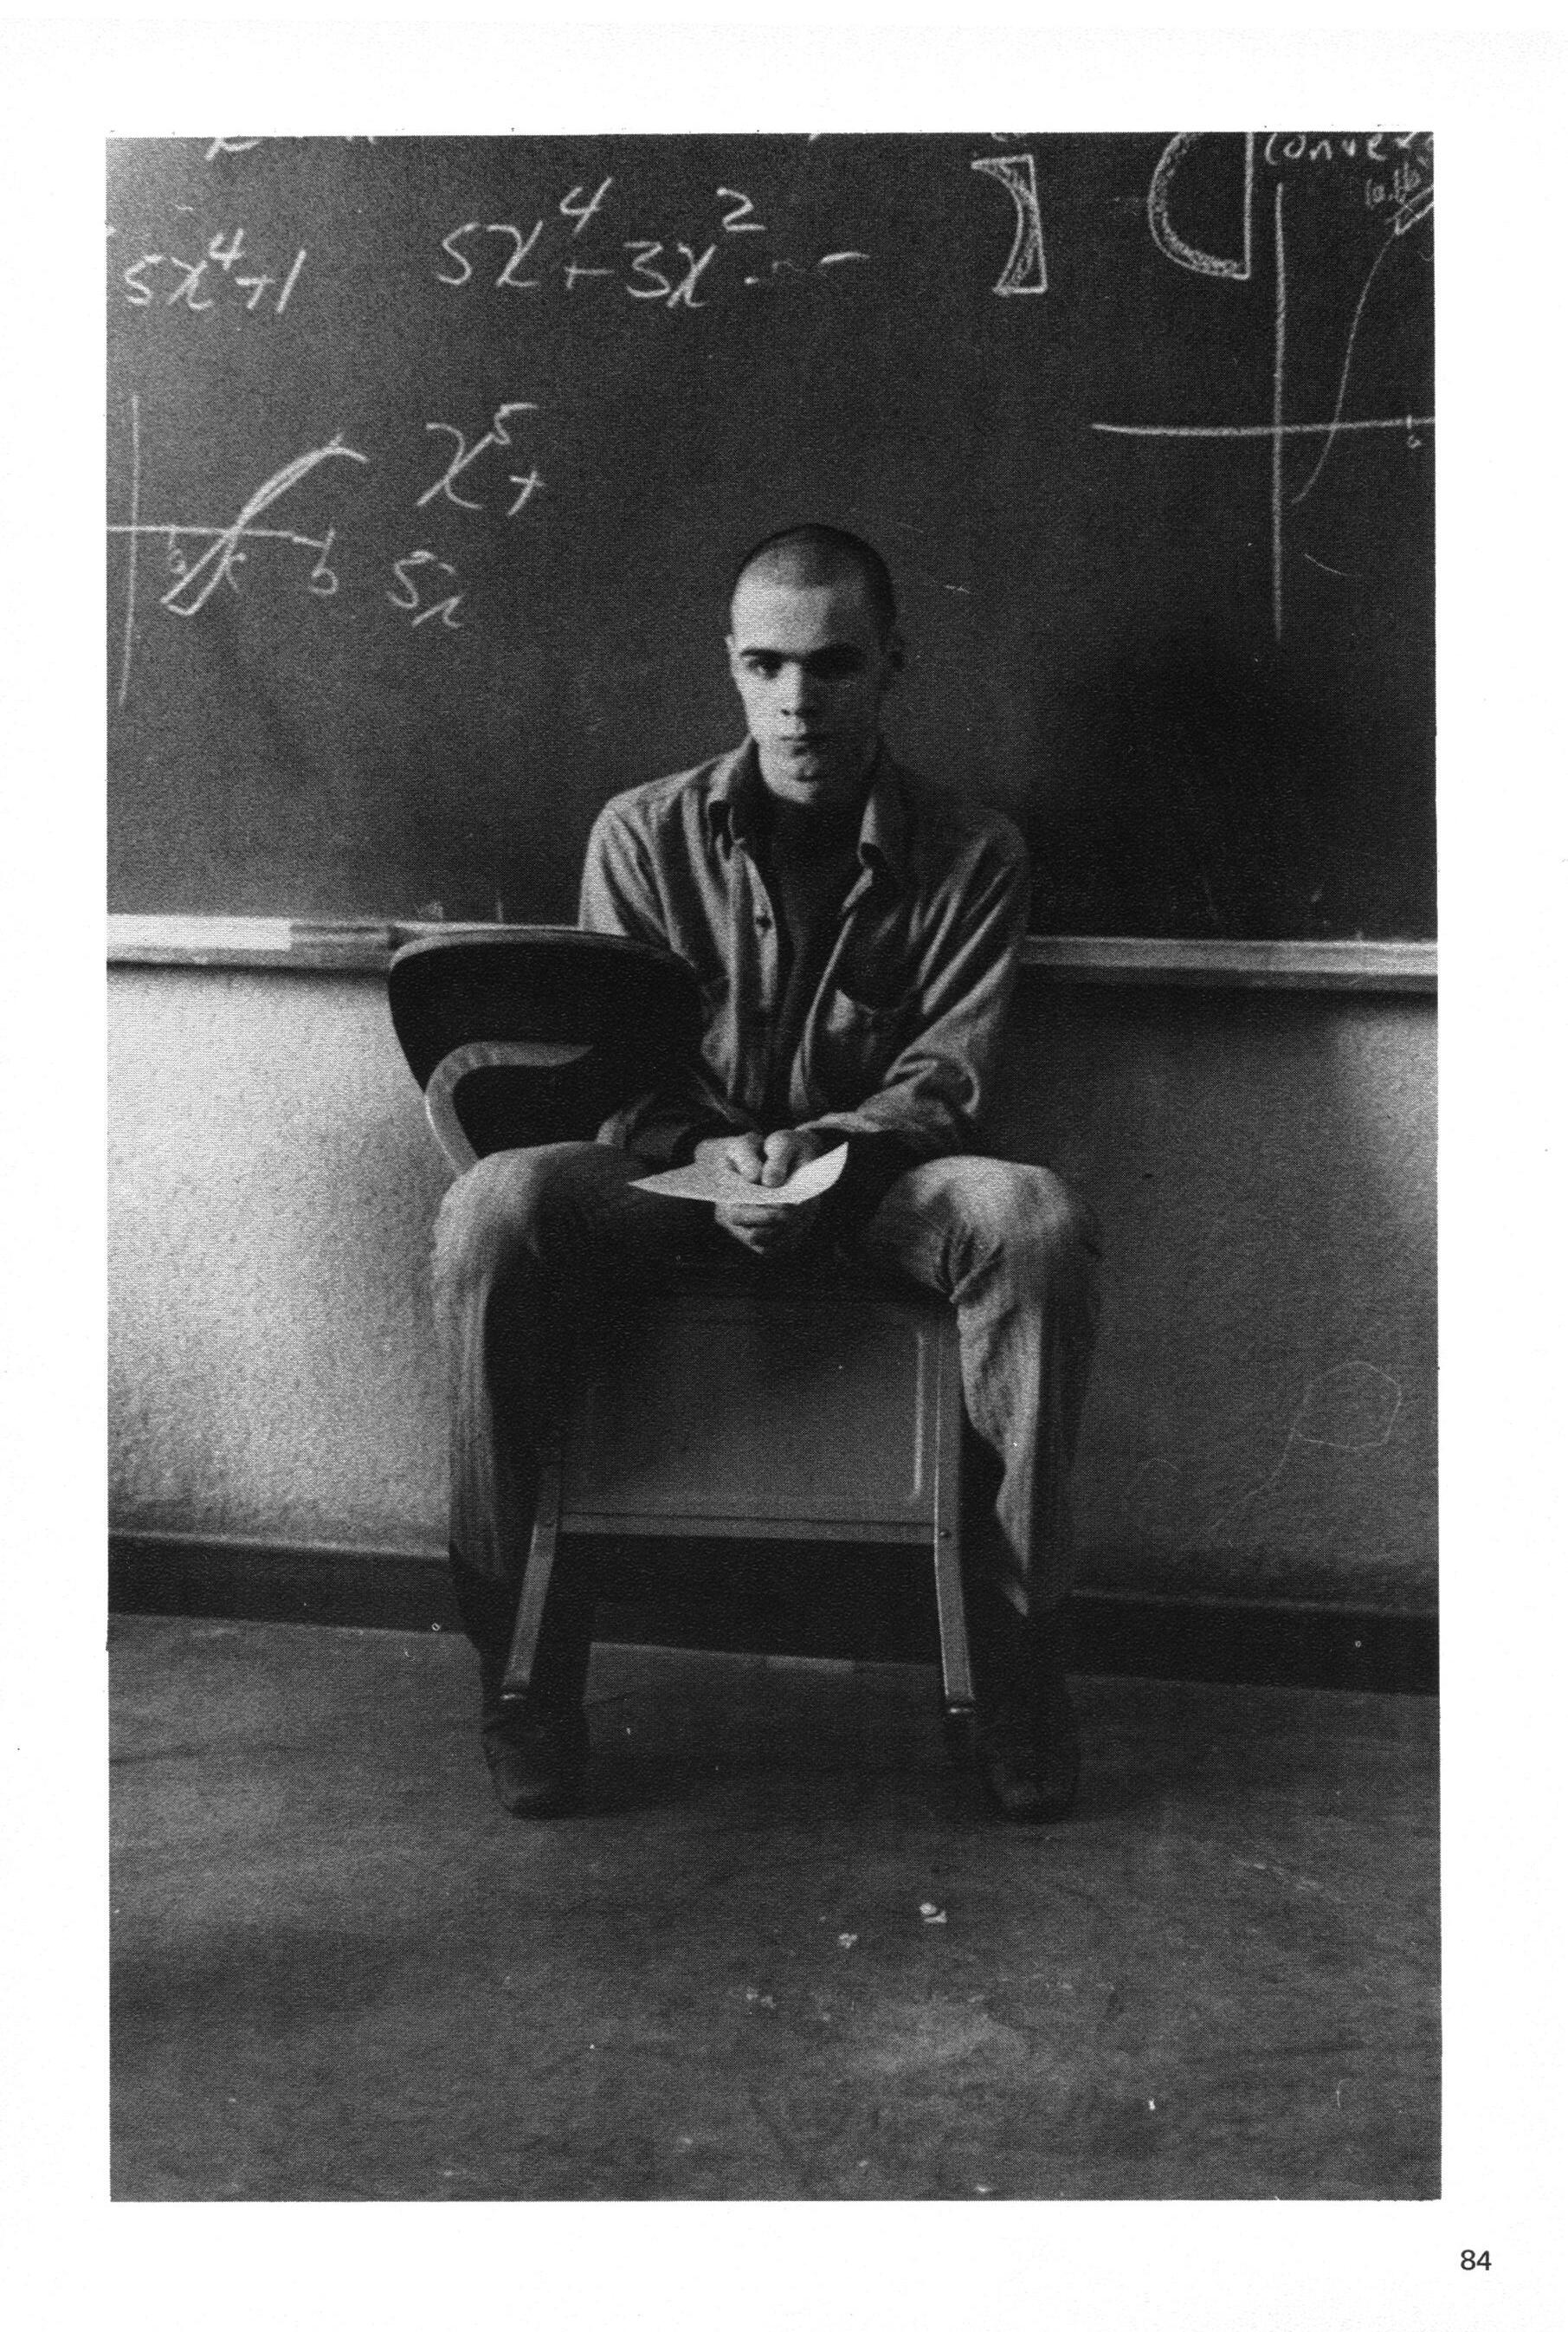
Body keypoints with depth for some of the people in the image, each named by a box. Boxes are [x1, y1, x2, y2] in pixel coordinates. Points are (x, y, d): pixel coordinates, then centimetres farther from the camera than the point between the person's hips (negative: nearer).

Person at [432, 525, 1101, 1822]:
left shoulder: (971, 855, 2)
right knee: (496, 1207, -31)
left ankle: (1019, 1643, -19)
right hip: (677, 1179, 1)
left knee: (1035, 1219, -34)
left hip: (876, 1186, 0)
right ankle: (527, 1653, -18)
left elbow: (948, 1074, -4)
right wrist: (711, 1155, -22)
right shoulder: (645, 834, 4)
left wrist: (825, 1147, -25)